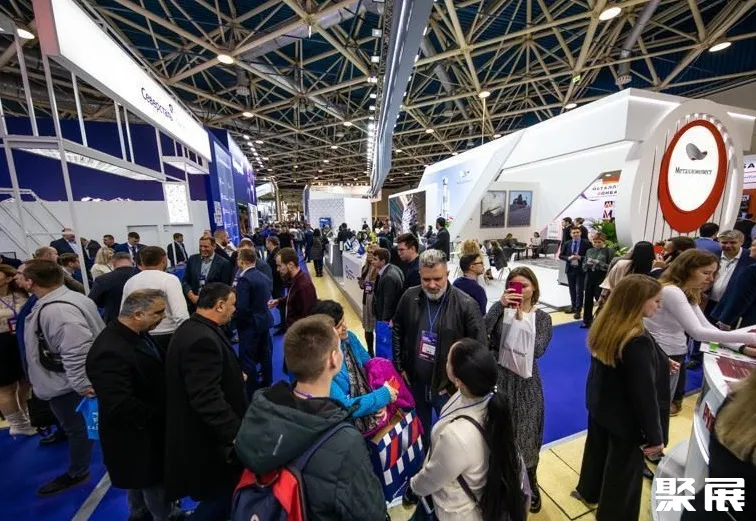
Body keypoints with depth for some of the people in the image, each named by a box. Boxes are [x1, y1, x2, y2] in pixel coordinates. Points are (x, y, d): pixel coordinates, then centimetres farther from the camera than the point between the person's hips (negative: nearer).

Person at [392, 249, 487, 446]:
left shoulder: (466, 305, -20)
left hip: (448, 386, -3)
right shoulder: (409, 297, -10)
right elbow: (397, 331, 4)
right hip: (415, 383, 4)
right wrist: (400, 367, 3)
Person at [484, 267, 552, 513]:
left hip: (526, 383, 0)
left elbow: (538, 350, -18)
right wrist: (499, 305, -27)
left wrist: (521, 319, -21)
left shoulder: (541, 317, -4)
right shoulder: (500, 311, -6)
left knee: (526, 433, 17)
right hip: (499, 379, 0)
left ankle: (530, 483, 45)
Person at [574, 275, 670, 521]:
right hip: (626, 418, -7)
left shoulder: (605, 325, -9)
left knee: (597, 450, 28)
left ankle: (588, 491, 52)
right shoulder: (638, 341, -32)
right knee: (624, 469, 17)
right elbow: (645, 393, -24)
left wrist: (660, 364, 14)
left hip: (600, 406, 7)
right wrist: (655, 435, -11)